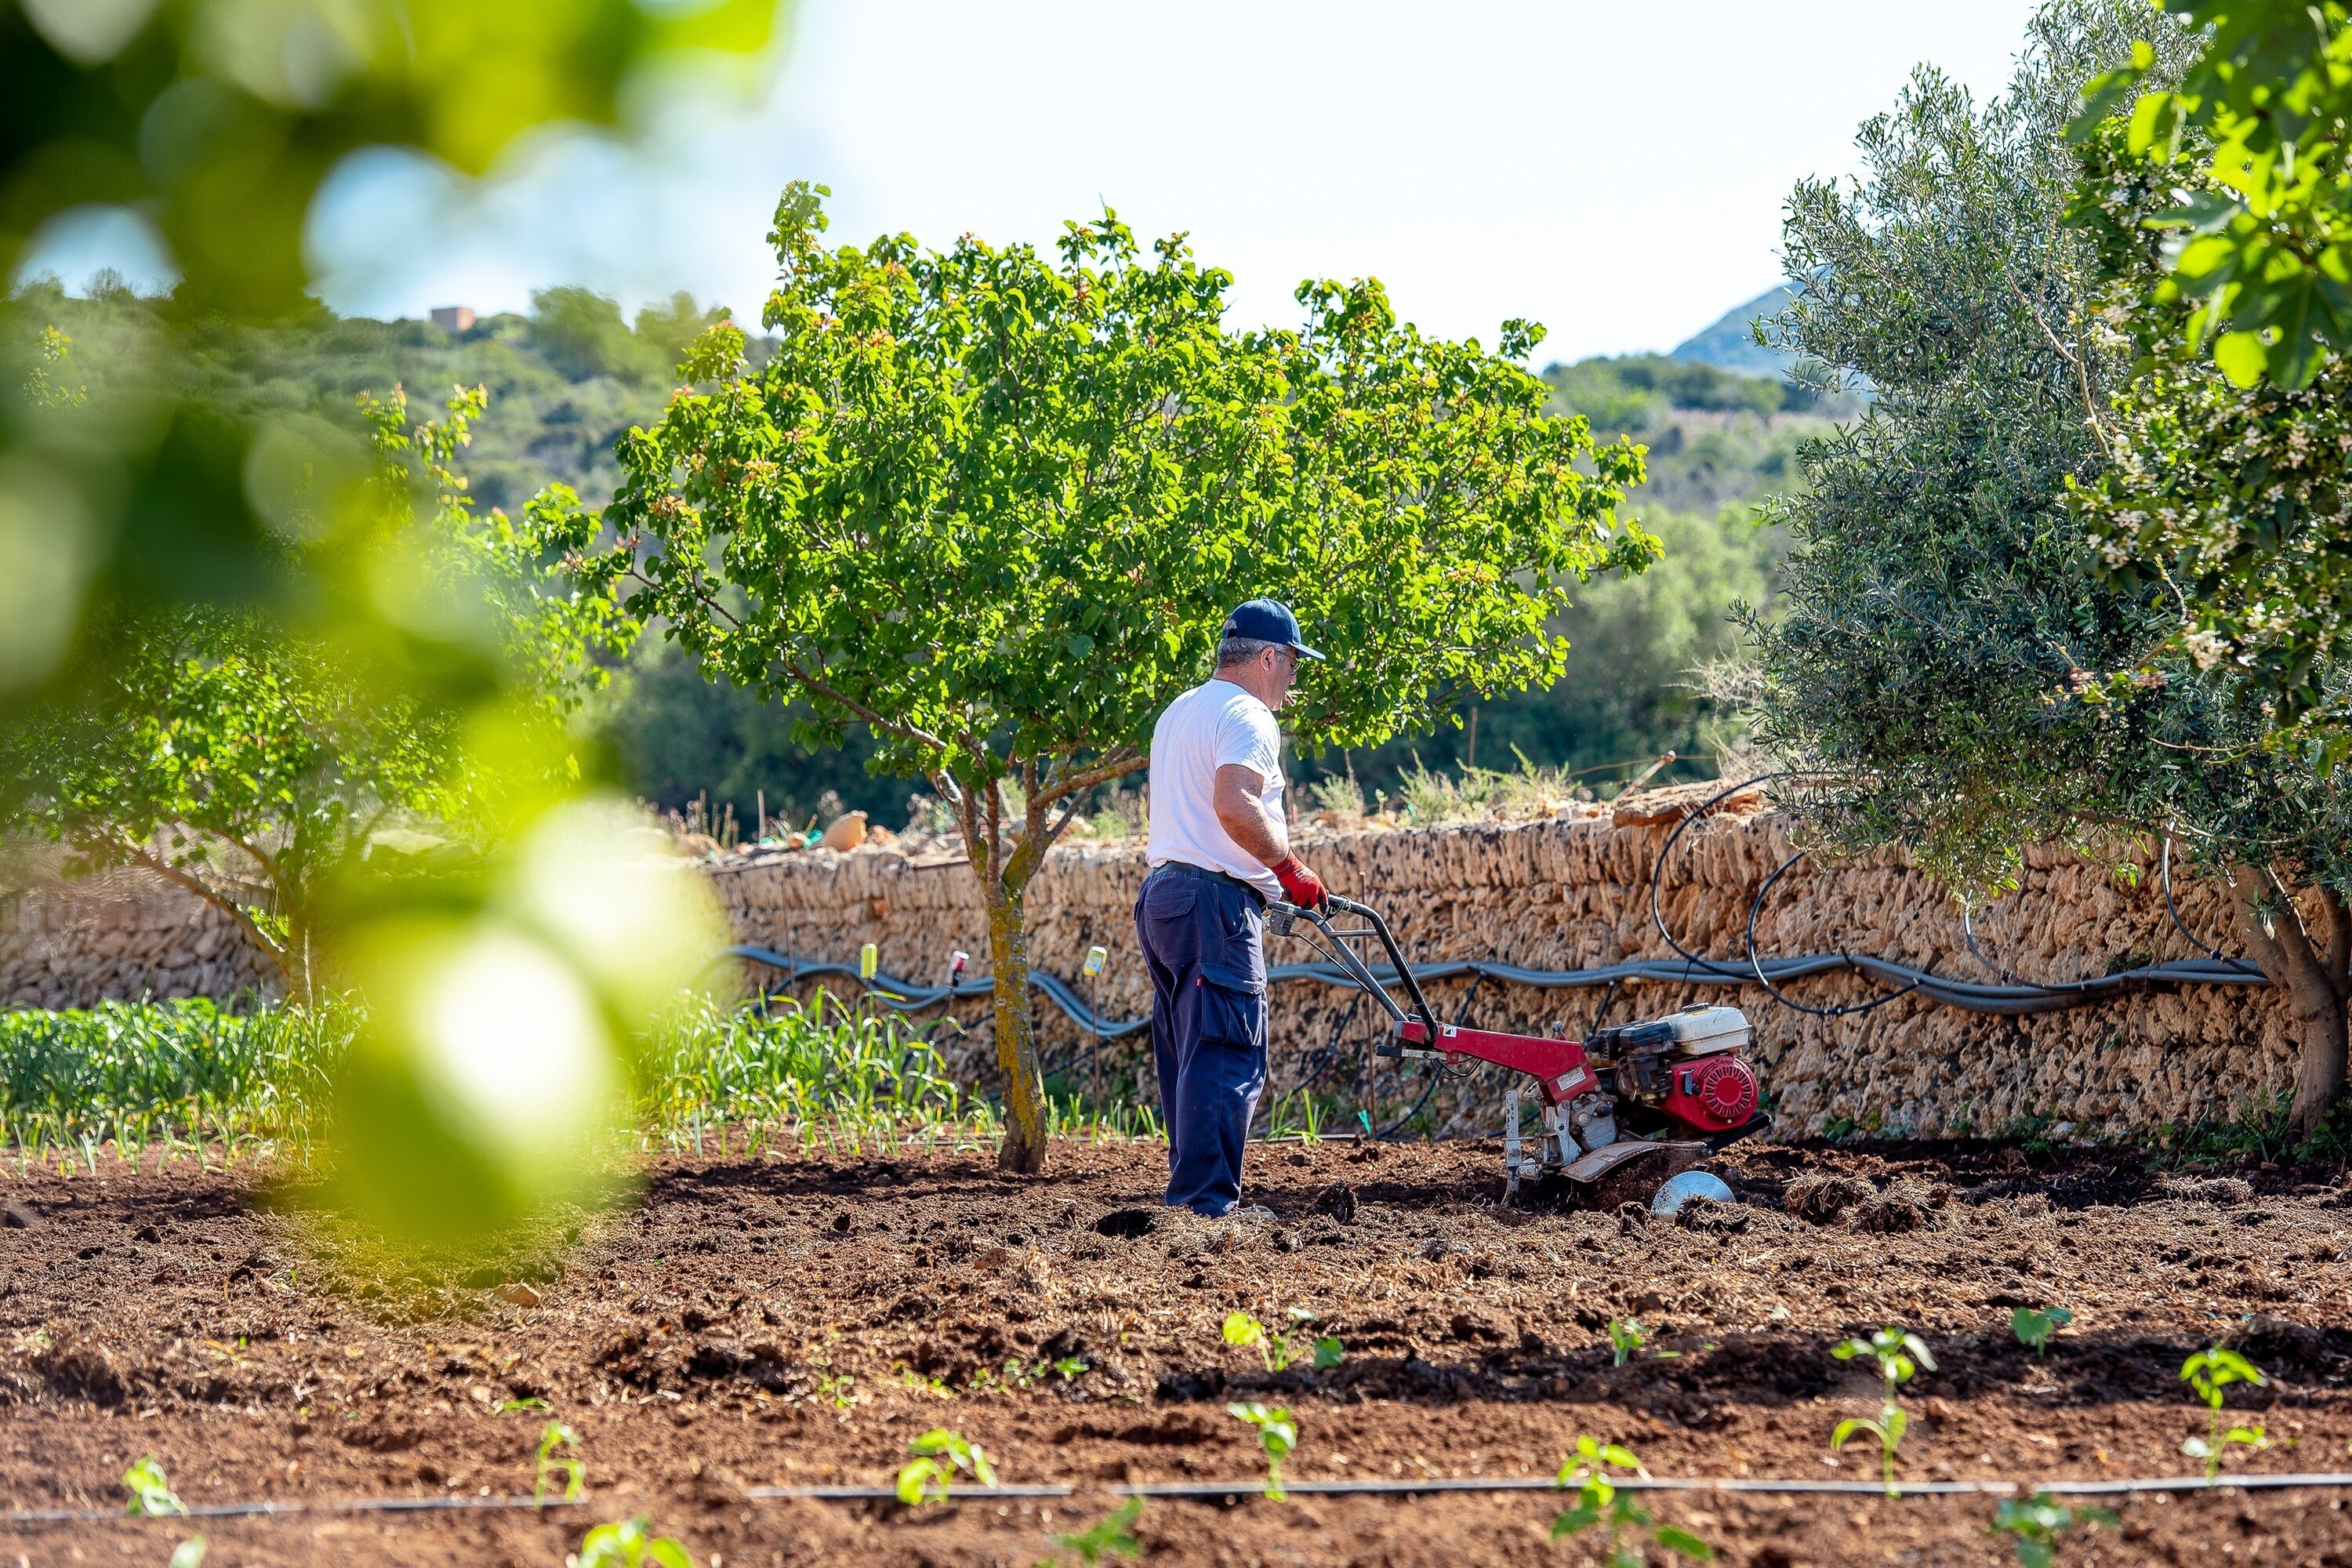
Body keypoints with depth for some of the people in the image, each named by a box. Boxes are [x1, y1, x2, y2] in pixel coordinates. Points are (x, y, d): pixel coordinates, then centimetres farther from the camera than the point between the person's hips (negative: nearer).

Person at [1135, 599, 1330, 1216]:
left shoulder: (1178, 712, 21)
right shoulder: (1246, 716, -10)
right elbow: (1234, 805, -25)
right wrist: (1290, 868, -16)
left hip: (1162, 889, 10)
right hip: (1216, 901, -10)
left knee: (1186, 1054, 13)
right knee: (1227, 1058, -10)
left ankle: (1185, 1191, 15)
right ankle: (1208, 1200, -14)